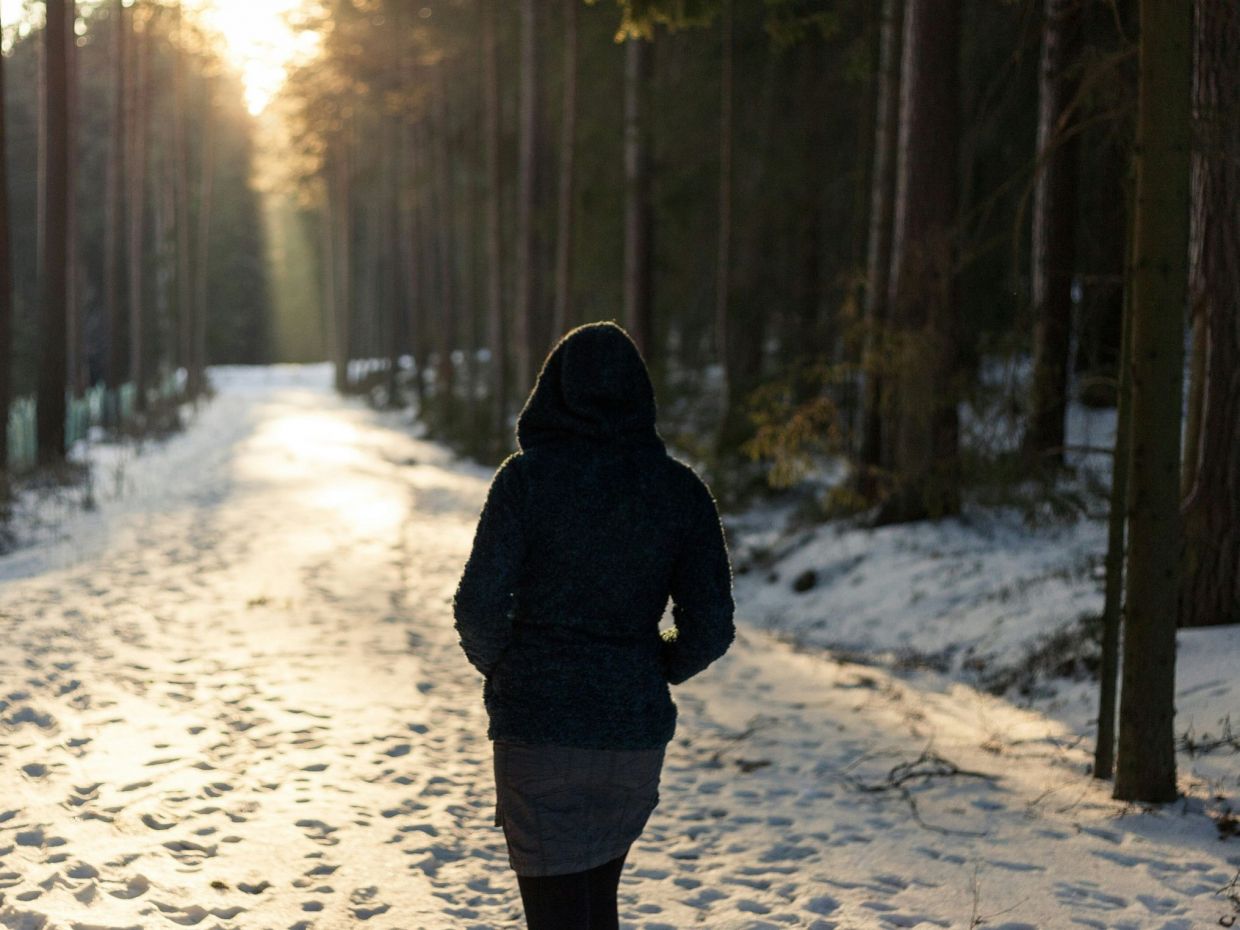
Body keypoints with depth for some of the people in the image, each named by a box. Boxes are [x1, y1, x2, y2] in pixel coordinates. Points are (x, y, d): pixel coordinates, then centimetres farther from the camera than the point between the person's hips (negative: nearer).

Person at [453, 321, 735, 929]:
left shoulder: (526, 476, -9)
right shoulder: (680, 489, -1)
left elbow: (479, 604, -12)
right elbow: (710, 625, -3)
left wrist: (499, 669, 8)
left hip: (537, 725, -3)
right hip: (637, 730, 3)